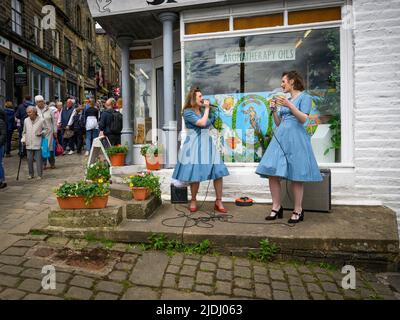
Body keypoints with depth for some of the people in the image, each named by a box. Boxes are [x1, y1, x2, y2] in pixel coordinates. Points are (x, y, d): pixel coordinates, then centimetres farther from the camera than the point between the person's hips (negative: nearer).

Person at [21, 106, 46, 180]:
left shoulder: (41, 120, -5)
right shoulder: (26, 120, 7)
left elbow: (46, 129, 3)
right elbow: (24, 132, 17)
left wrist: (41, 133, -15)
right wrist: (23, 139, 7)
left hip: (38, 144, -4)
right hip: (29, 144, 4)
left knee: (38, 160, 1)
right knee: (29, 160, 8)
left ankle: (39, 175, 11)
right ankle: (31, 174, 22)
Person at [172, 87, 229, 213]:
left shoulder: (203, 111, 17)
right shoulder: (187, 112, -4)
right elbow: (202, 123, -15)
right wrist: (207, 108, -6)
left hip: (207, 143, 6)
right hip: (194, 145, -6)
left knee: (218, 172, -3)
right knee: (195, 174, -3)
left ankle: (218, 202, 7)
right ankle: (193, 201, 19)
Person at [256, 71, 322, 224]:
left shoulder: (304, 97, 4)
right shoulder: (285, 99, 22)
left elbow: (303, 119, -10)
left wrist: (289, 105, -17)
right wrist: (274, 110, 5)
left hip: (296, 139, -6)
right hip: (280, 137, 6)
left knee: (296, 176, -4)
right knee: (272, 173, -3)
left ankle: (298, 211, 8)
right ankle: (276, 207, 6)